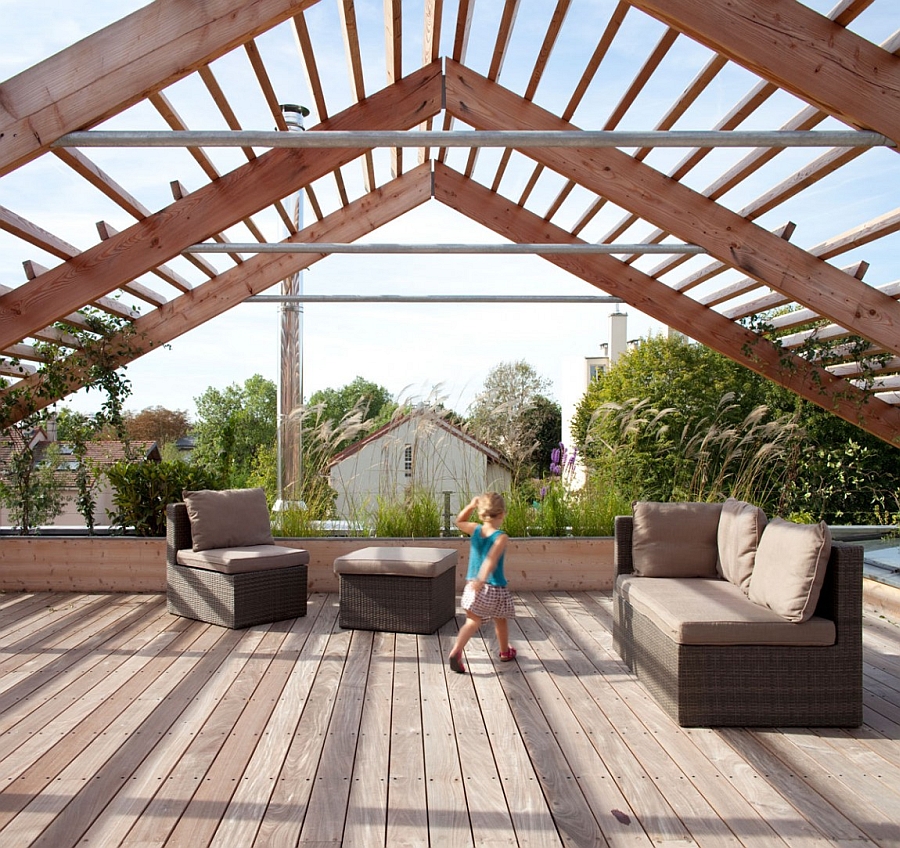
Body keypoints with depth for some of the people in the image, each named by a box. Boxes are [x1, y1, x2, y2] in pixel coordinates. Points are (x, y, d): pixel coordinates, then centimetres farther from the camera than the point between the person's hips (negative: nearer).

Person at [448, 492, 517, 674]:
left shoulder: (475, 530, -1)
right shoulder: (501, 537, -17)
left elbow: (459, 521, 21)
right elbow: (491, 559, -32)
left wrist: (470, 505, 10)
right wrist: (481, 579, -41)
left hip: (473, 586, 4)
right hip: (495, 589, -3)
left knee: (472, 621, 3)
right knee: (500, 621, 20)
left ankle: (456, 651, -18)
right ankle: (505, 651, 40)